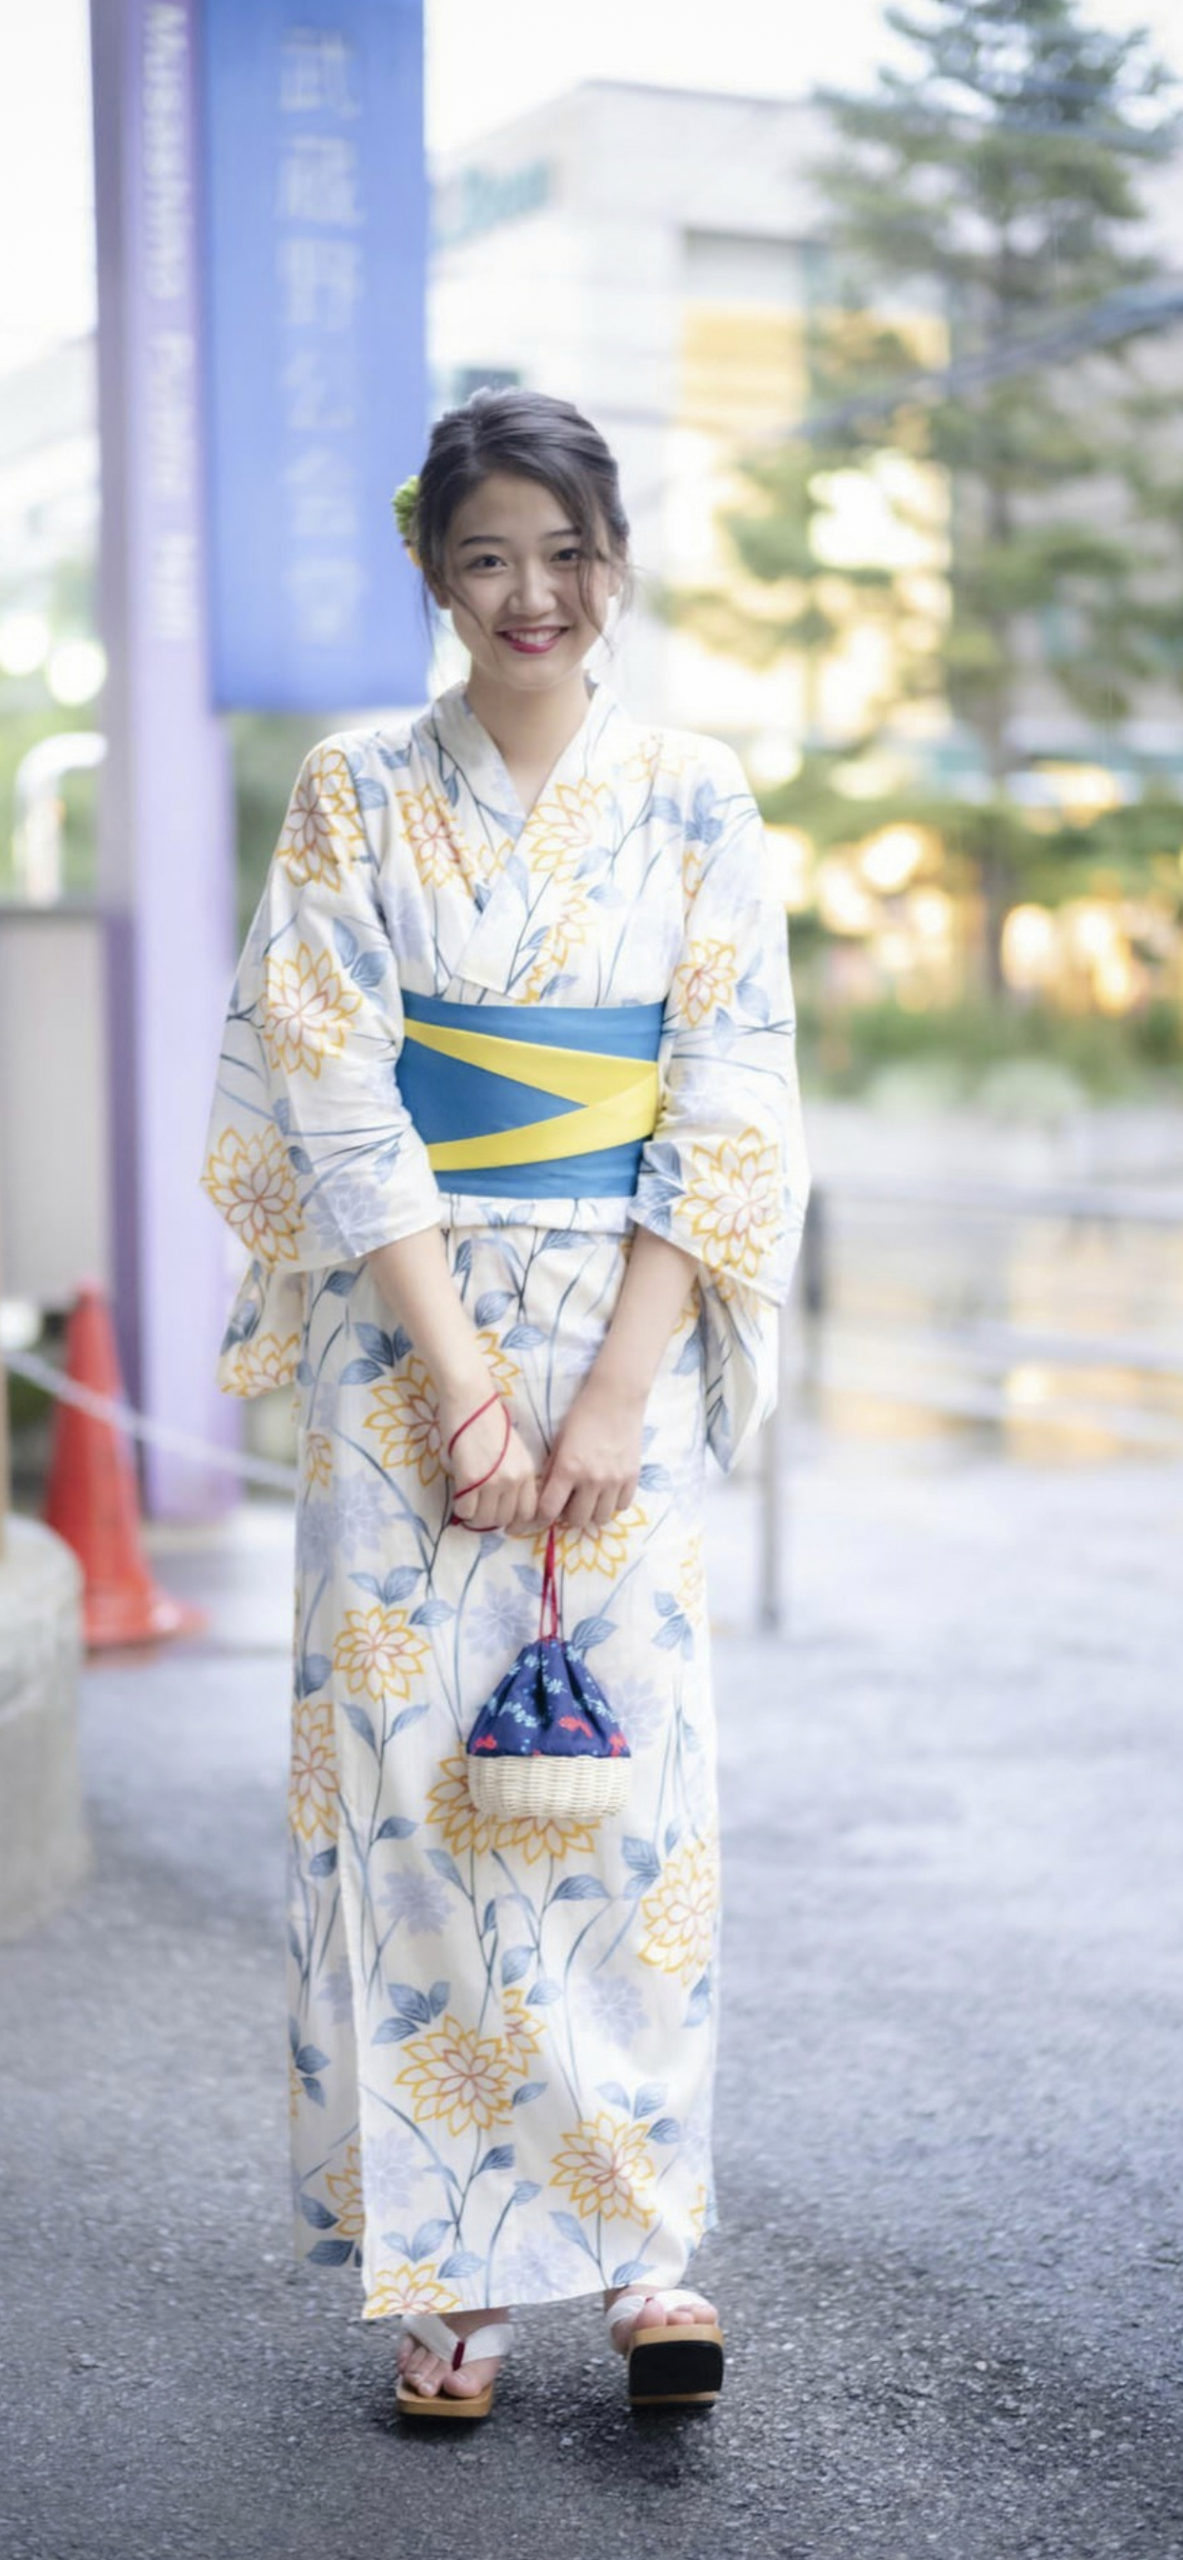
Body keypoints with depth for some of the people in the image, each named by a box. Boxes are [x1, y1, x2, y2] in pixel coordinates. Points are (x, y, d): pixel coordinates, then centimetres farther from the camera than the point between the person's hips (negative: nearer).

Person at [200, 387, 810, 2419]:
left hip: (628, 1339, 0)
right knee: (407, 1771, -1)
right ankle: (447, 2270, 10)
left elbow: (730, 1106, 0)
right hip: (402, 1336, 0)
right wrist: (463, 1378, -12)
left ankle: (640, 2244, 11)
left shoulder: (693, 797, 5)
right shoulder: (353, 796, 4)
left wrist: (614, 1390, -10)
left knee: (627, 1769, -1)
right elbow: (336, 1101, -4)